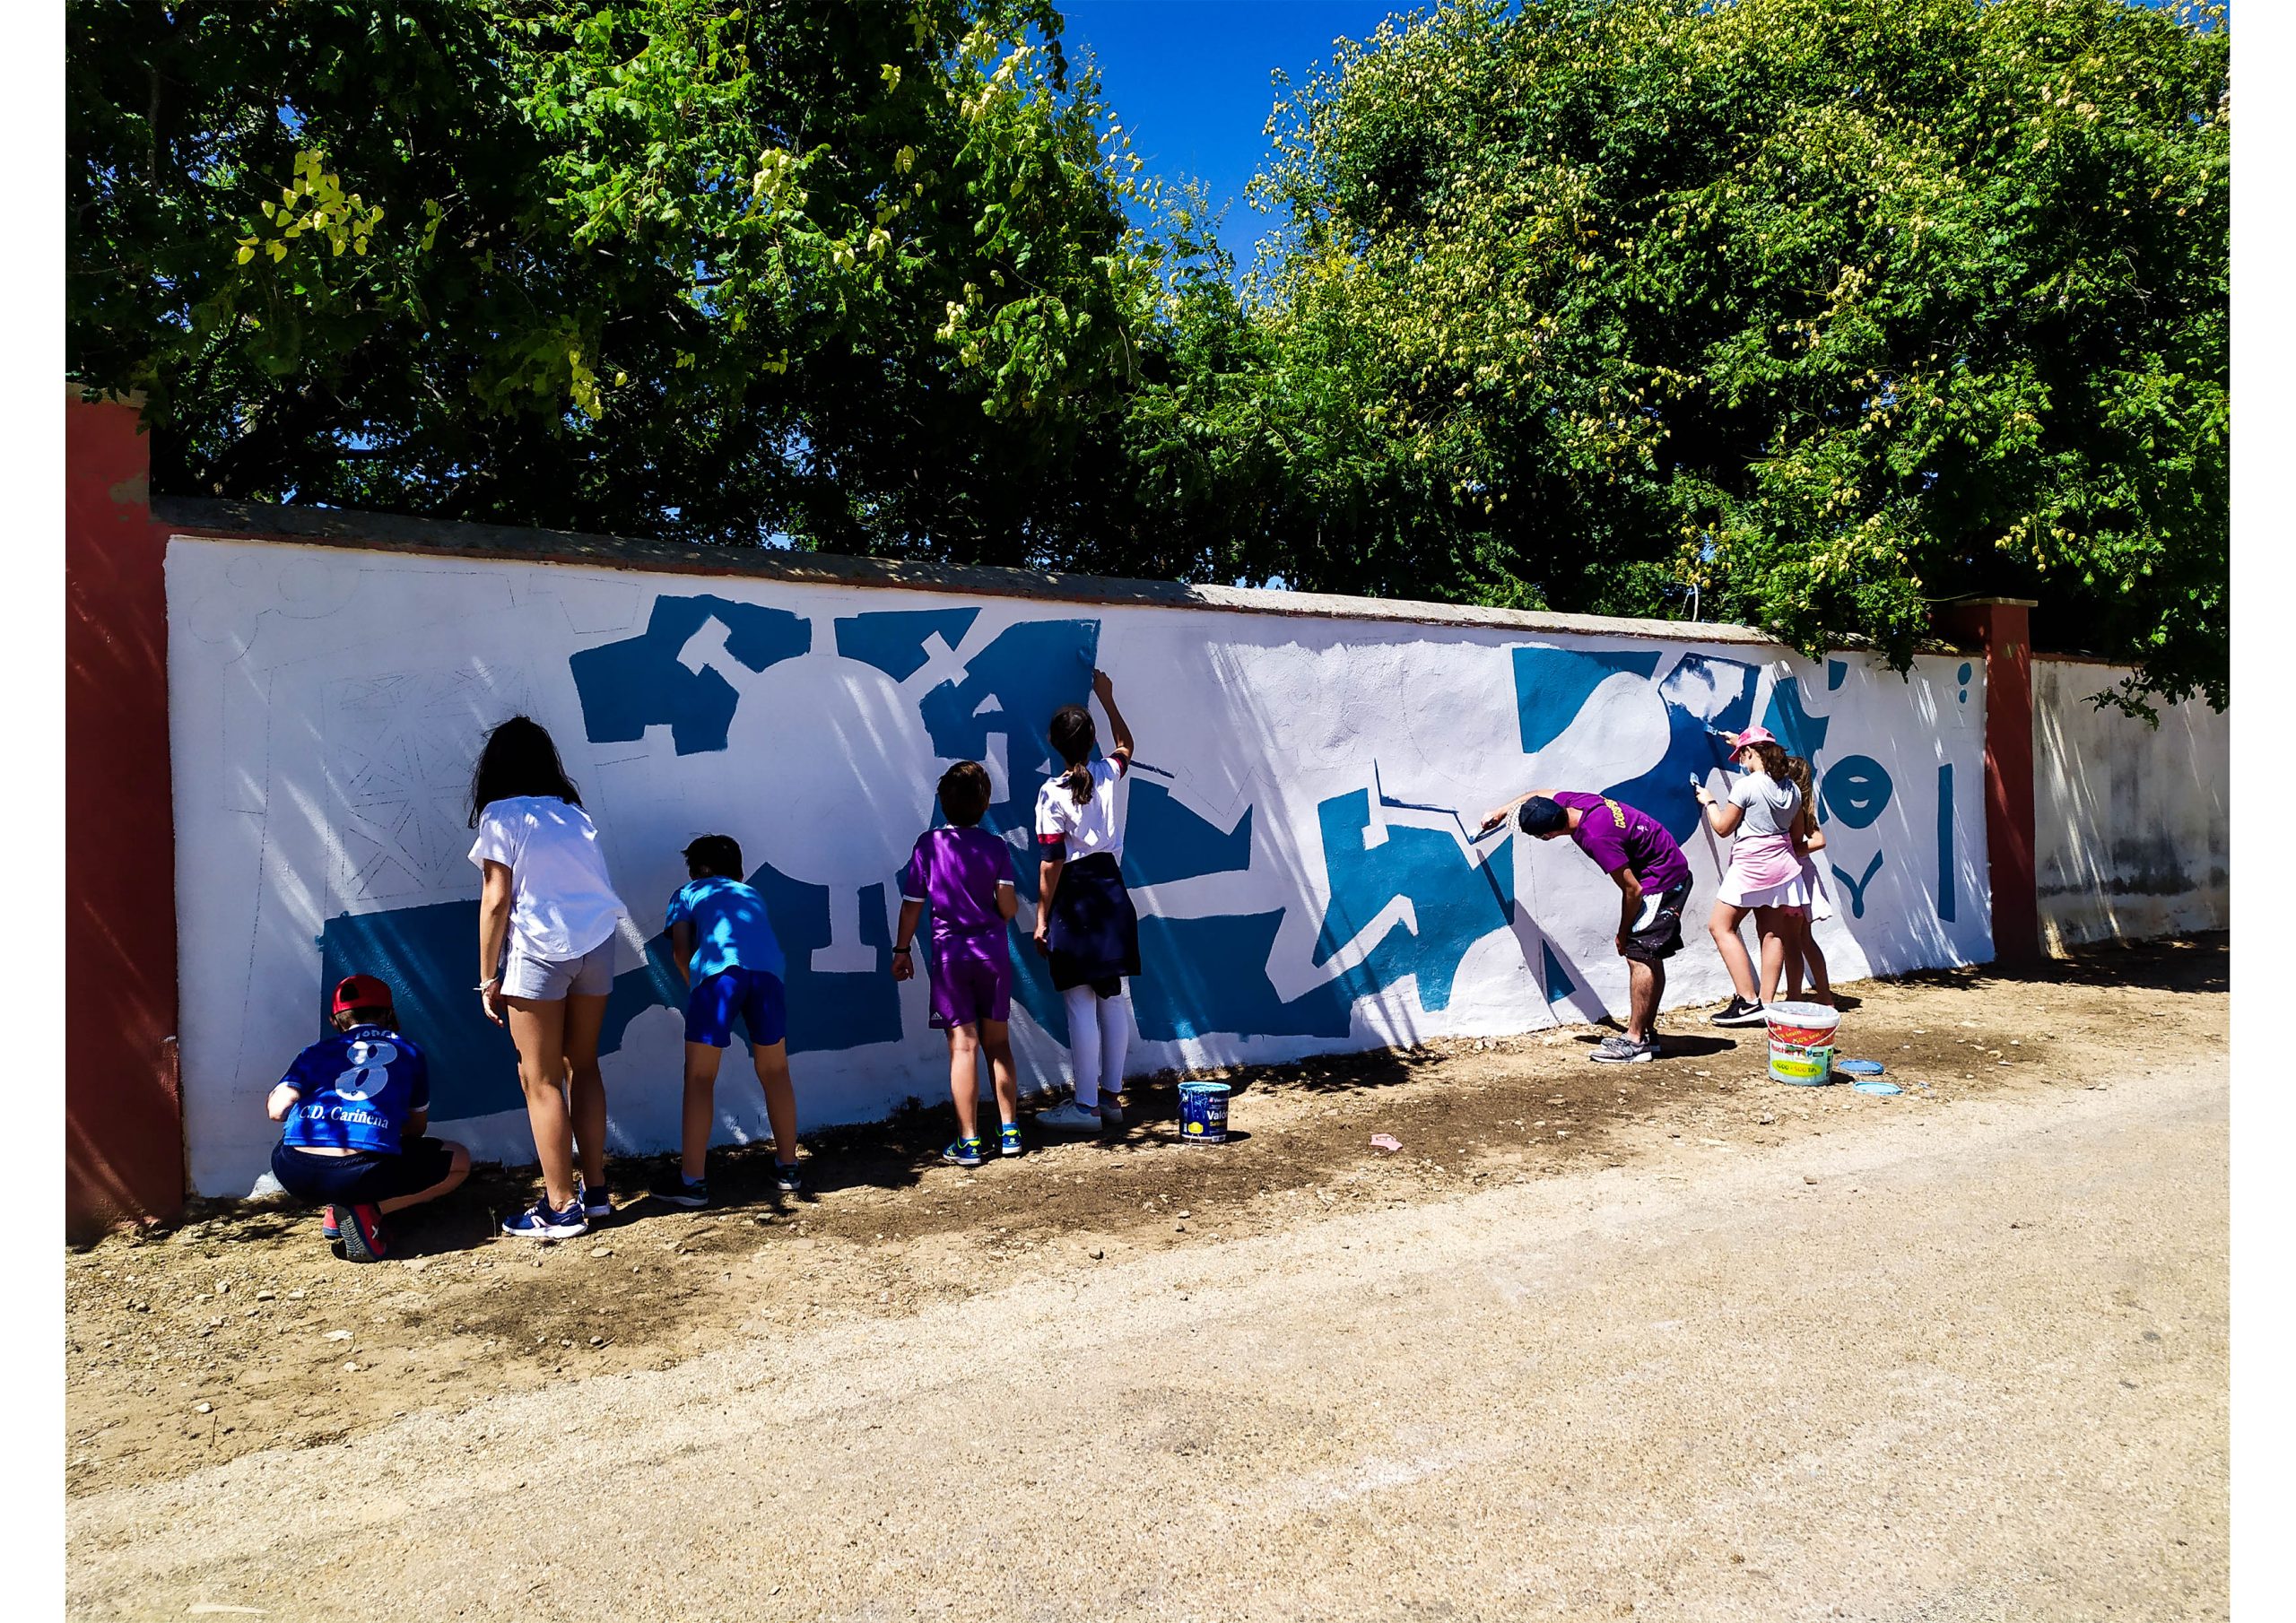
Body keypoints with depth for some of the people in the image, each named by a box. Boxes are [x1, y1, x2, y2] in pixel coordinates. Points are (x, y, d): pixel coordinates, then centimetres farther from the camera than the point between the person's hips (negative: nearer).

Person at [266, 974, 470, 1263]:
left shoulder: (317, 1051, 23)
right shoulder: (409, 1051, 22)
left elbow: (276, 1109, 7)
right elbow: (417, 1126, 30)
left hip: (296, 1175, 4)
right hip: (363, 1172, -4)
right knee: (459, 1161, 20)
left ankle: (337, 1211, 17)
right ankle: (369, 1211, 0)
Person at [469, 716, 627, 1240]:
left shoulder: (501, 816, -1)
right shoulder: (573, 813, 15)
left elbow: (496, 900, -5)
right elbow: (589, 884, 8)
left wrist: (488, 978, 0)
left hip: (539, 951, -5)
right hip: (596, 943, 6)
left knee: (541, 1080, 2)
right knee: (583, 1067, 14)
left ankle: (561, 1208, 5)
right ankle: (595, 1191, 18)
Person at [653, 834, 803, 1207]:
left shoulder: (688, 893, 26)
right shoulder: (752, 894, 36)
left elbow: (680, 950, 13)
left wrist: (693, 984, 29)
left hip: (720, 969, -3)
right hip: (768, 970, 3)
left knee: (699, 1078, 6)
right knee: (774, 1072, 17)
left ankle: (692, 1181, 5)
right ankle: (787, 1169, 22)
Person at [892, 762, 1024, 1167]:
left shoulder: (929, 844, -5)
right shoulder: (996, 847, -4)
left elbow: (912, 905, -2)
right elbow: (1008, 908, -9)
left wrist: (902, 950, 9)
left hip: (950, 954, -1)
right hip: (993, 951, 2)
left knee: (963, 1045, -1)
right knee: (997, 1042, 13)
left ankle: (969, 1142, 0)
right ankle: (1010, 1131, 17)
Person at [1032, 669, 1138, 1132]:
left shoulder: (1052, 794, -12)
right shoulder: (1109, 775, 1)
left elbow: (1051, 864, -13)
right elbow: (1126, 745, 27)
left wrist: (1042, 919, -6)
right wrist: (1107, 699, 33)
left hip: (1074, 899, -6)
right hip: (1111, 892, 6)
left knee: (1080, 1006, -2)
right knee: (1113, 999, 11)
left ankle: (1086, 1106, 3)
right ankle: (1112, 1097, 19)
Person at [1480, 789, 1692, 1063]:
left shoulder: (1596, 838, -32)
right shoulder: (1571, 801, -8)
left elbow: (1632, 889, -25)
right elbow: (1540, 795, 16)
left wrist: (1623, 934, -11)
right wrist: (1499, 813, 20)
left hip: (1661, 881, -10)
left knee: (1639, 955, -11)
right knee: (1650, 957, 13)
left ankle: (1635, 1043, -9)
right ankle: (1647, 1033, 20)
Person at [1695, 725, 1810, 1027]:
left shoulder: (1746, 786, -13)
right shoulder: (1791, 788, 9)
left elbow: (1722, 827, -6)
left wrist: (1709, 801, 10)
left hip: (1751, 865, -8)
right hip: (1783, 865, 8)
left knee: (1720, 926, 0)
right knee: (1772, 934, 6)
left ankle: (1748, 1001, -7)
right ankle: (1765, 1004, 6)